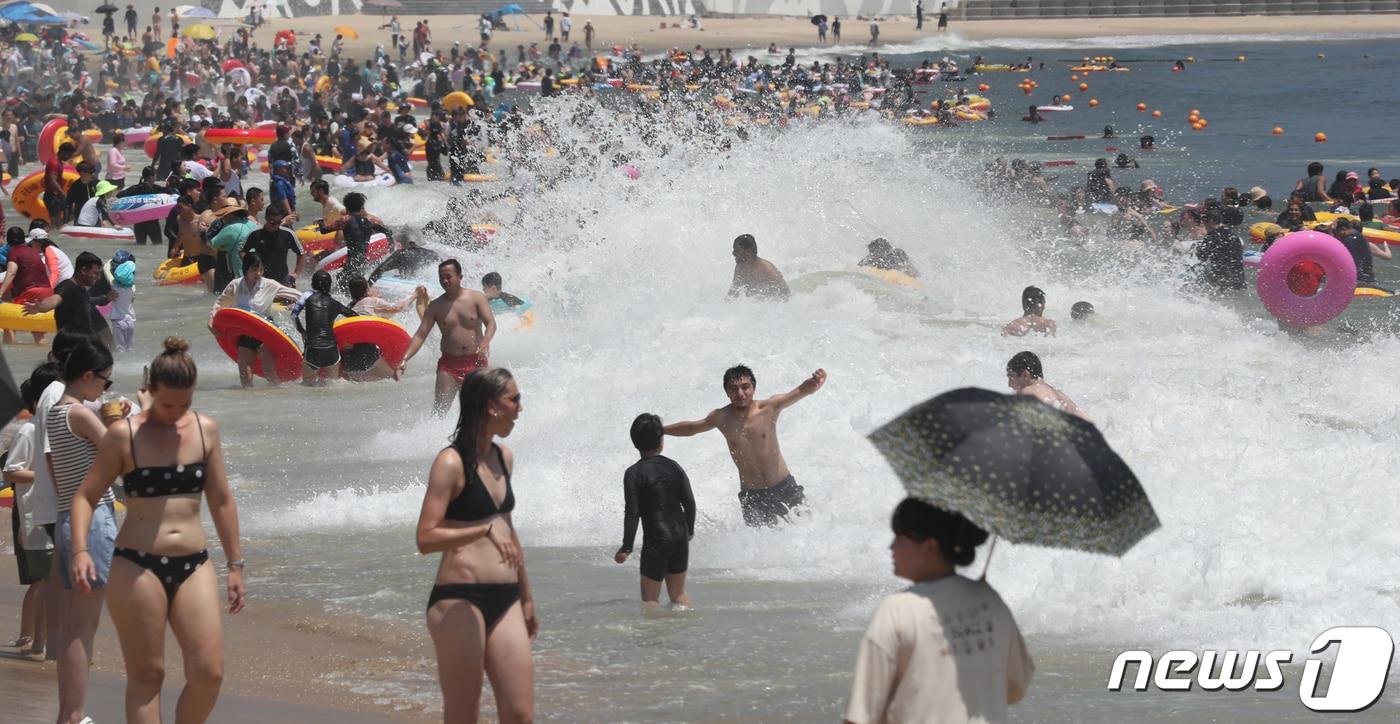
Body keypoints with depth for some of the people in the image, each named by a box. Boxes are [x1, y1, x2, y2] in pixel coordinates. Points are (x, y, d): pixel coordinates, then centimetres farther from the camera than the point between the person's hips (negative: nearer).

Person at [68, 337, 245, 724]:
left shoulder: (205, 430, 7)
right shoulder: (124, 435, -3)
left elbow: (221, 501, 13)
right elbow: (85, 497, -1)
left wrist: (235, 565, 12)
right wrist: (80, 550, -17)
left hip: (193, 565, 3)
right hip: (136, 568, -3)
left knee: (209, 672, -7)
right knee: (146, 675, -1)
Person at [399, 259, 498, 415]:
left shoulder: (476, 298, 0)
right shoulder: (436, 306, 5)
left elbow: (491, 323, -10)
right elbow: (420, 335, 2)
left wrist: (485, 342, -32)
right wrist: (405, 359, -12)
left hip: (475, 362, -1)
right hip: (449, 363, 1)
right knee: (440, 408, -11)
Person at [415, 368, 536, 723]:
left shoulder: (503, 458, 15)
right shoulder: (452, 463, -9)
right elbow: (426, 539, -16)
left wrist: (527, 597, 30)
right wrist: (486, 530, -27)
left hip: (504, 601, 7)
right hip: (460, 600, -7)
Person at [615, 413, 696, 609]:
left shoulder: (634, 473, -9)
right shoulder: (673, 467, 4)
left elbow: (632, 512, -13)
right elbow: (689, 502, 5)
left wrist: (626, 547, -9)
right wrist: (689, 530, 21)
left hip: (656, 539, -5)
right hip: (680, 537, 5)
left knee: (650, 597, 4)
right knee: (678, 592, 17)